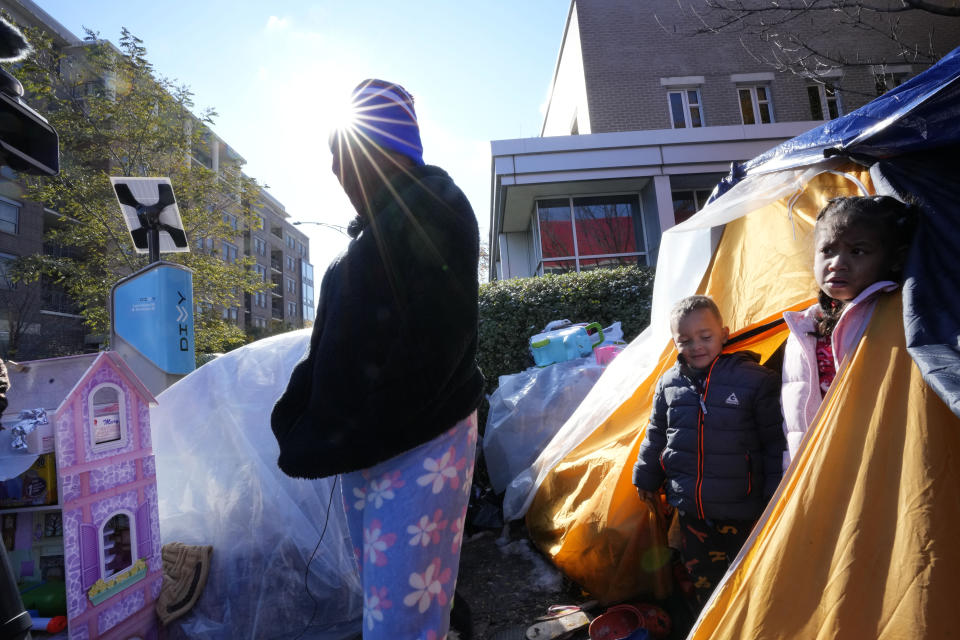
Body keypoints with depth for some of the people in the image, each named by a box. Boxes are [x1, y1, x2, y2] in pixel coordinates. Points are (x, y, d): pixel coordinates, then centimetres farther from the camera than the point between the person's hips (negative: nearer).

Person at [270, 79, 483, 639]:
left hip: (418, 448, -9)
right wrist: (298, 421, 5)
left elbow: (420, 350, -21)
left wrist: (324, 440, -13)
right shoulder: (376, 229, 17)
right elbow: (337, 345, 17)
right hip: (364, 446, 9)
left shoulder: (432, 210, -10)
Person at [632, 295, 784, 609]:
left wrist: (774, 497, -5)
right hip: (689, 507, 4)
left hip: (740, 508, -4)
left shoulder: (755, 379, -13)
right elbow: (656, 434, 11)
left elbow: (775, 442, -6)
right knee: (701, 573, 19)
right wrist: (647, 477, 16)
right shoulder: (669, 383, -1)